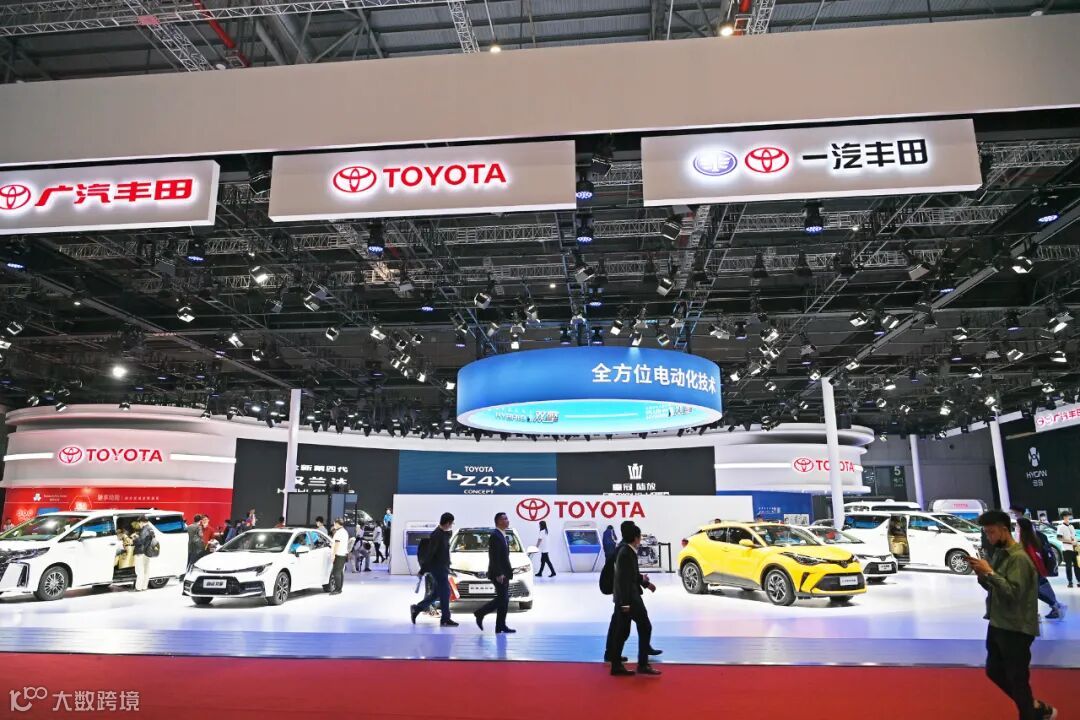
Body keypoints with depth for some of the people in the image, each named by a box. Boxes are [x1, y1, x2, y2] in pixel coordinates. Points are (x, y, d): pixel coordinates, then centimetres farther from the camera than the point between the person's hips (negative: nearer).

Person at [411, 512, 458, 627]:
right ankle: (445, 619, 4)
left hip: (442, 568, 10)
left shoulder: (444, 534, 11)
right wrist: (423, 570, -20)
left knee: (437, 593, 14)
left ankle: (416, 609, 20)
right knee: (445, 592, -4)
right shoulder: (437, 535, -19)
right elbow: (429, 553, -20)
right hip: (437, 568, -10)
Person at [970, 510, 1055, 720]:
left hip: (1016, 629, -9)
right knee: (994, 671, 18)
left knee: (1017, 680, 2)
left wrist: (990, 572, -25)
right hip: (997, 625, 9)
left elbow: (1014, 592, -26)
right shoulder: (1000, 553, 8)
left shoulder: (1019, 557, -19)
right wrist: (981, 575, -6)